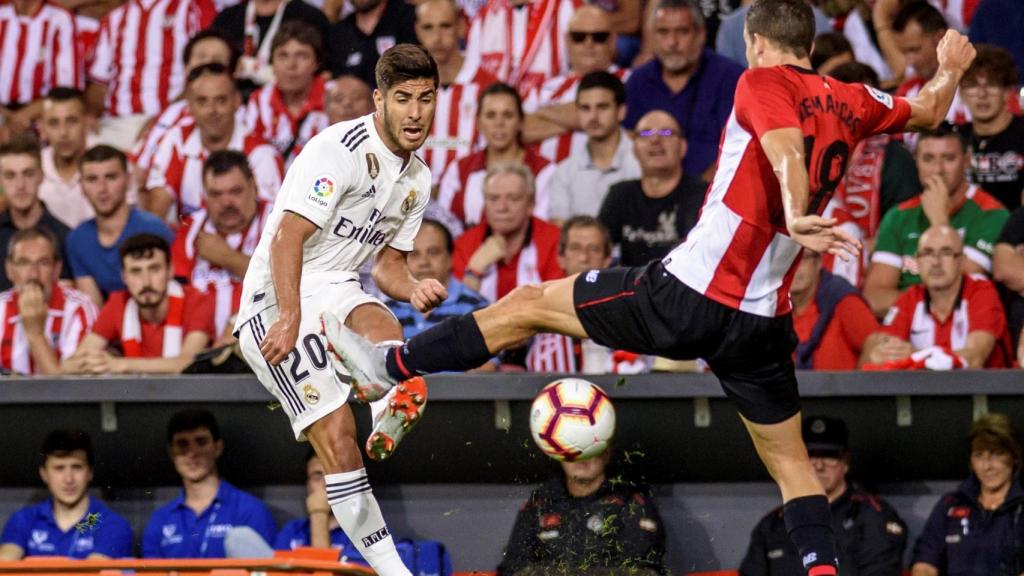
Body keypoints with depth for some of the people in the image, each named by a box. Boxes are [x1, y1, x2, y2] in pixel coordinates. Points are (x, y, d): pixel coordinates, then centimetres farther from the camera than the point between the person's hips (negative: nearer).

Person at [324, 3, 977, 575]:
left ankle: (391, 366, 15)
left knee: (528, 304, 9)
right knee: (791, 462, 15)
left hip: (687, 296, -5)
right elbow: (927, 112, 29)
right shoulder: (851, 102, 10)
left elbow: (786, 146, -27)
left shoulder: (763, 83, -7)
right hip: (763, 320, 5)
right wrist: (952, 69, 49)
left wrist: (794, 218, -43)